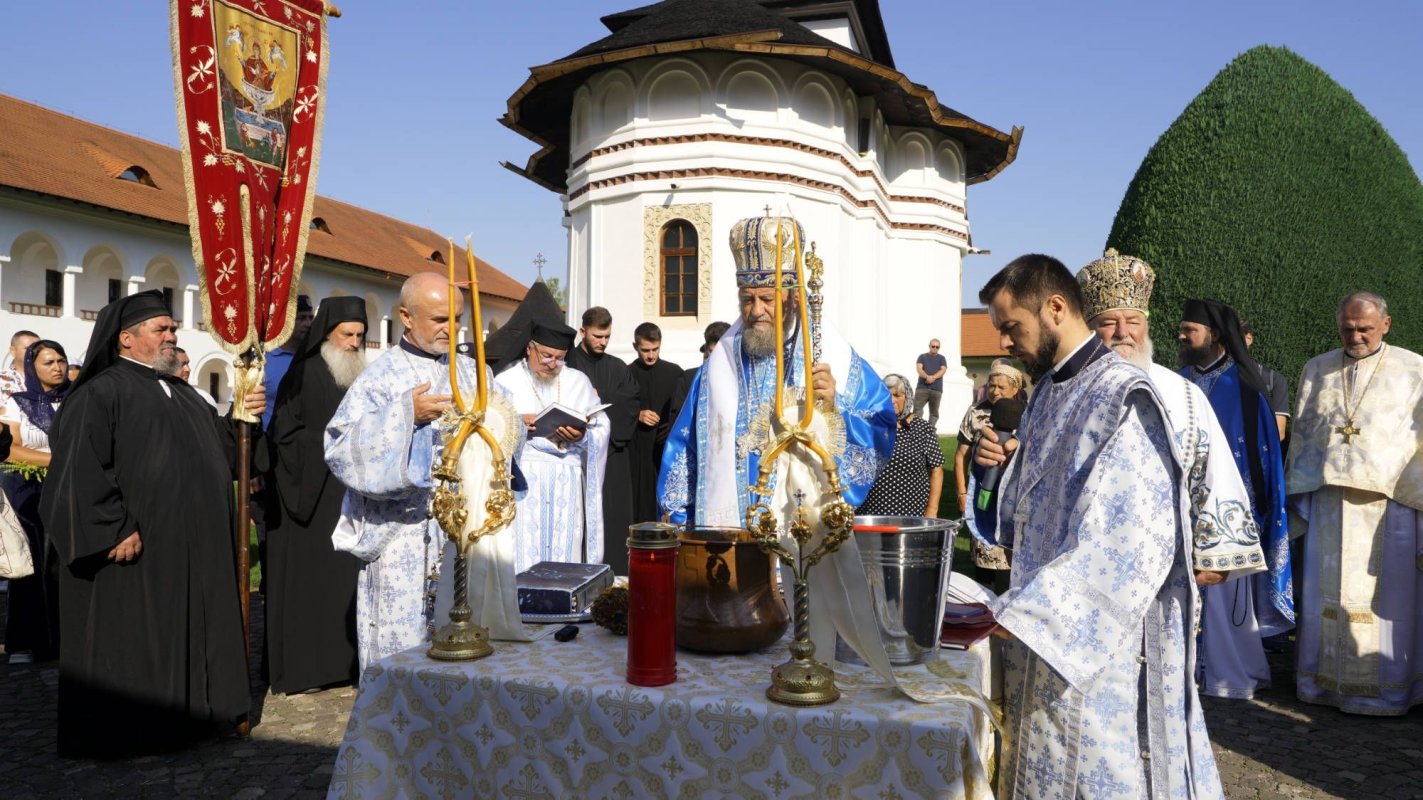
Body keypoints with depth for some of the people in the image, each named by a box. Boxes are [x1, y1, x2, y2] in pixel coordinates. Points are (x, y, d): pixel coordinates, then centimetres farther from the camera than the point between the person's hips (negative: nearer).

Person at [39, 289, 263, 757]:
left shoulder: (181, 393, 16)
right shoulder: (101, 392, -10)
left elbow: (220, 447, 18)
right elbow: (79, 469, -18)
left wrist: (243, 418, -1)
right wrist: (115, 529, -22)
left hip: (191, 544, 8)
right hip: (137, 545, -8)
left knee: (184, 630, 14)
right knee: (130, 639, 1)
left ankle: (185, 713, 25)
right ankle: (124, 731, 13)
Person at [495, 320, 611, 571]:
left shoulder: (578, 381, 13)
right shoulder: (505, 382, 6)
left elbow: (601, 430, 8)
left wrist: (582, 437, -12)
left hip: (566, 484, 2)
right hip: (522, 482, -2)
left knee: (565, 550, 0)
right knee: (523, 554, -5)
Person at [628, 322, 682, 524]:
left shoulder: (674, 373, 8)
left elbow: (682, 410, 5)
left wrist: (672, 429, -12)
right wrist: (636, 415, -11)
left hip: (667, 447, 1)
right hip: (637, 449, -1)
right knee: (640, 498, -4)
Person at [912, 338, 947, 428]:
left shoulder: (942, 358, 16)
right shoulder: (922, 356, 14)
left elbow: (943, 370, 0)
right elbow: (919, 369, -1)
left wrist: (933, 377, -18)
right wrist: (927, 377, -21)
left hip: (937, 389, 1)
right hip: (922, 387, -1)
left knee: (934, 412, 0)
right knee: (917, 409, -12)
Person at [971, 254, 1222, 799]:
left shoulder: (1121, 396, -18)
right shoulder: (1048, 392, 10)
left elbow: (1129, 540, -25)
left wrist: (1023, 613, -25)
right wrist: (1005, 466, -2)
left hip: (1098, 645, -8)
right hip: (1045, 635, 8)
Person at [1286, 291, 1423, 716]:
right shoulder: (1317, 370, 10)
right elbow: (1302, 436, 12)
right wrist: (1297, 499, 8)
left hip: (1388, 501, -2)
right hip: (1329, 500, 3)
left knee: (1386, 595, 3)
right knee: (1329, 591, 7)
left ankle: (1386, 686, 14)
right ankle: (1327, 678, 17)